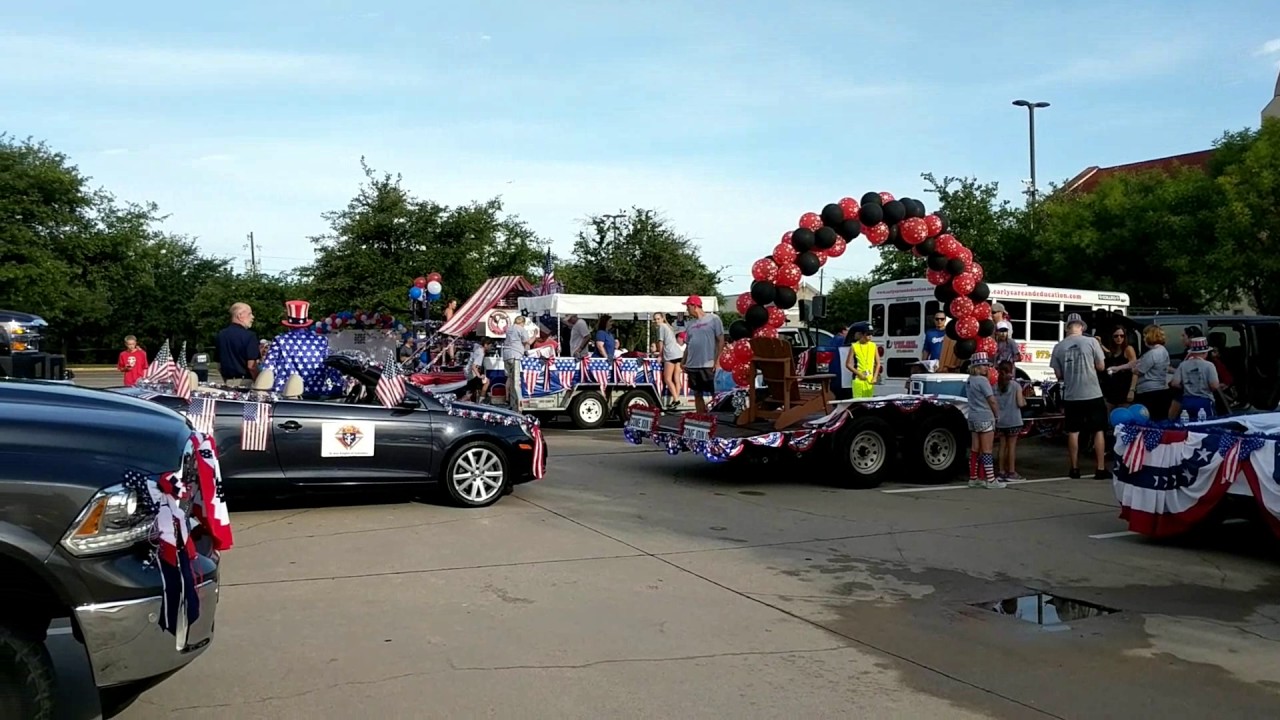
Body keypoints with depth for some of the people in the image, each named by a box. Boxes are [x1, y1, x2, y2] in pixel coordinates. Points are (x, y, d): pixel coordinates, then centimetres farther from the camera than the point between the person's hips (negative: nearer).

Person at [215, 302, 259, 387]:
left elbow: (219, 365, 16)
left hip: (227, 381, 7)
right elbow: (251, 366, -16)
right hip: (245, 382, -7)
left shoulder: (221, 335, 11)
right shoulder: (249, 336, -11)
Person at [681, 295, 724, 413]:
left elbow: (721, 341, -5)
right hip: (692, 366, 6)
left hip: (708, 365, -6)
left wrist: (717, 360, -12)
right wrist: (683, 362, 10)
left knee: (715, 394, -2)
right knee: (697, 395, 9)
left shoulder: (713, 319, -2)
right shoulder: (689, 324, 14)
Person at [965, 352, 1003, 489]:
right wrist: (997, 415, 1)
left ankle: (973, 478, 15)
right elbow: (992, 401, -14)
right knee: (986, 450, -4)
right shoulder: (983, 380, -15)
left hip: (973, 418, 8)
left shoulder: (970, 380, 10)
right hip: (985, 418, -8)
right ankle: (990, 480, 0)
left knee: (974, 449, 10)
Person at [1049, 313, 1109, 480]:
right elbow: (1101, 366, 0)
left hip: (1071, 396, 2)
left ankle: (1075, 469, 14)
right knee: (1098, 431, 8)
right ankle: (1101, 469, 9)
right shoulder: (1091, 341, -7)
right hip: (1092, 394, -2)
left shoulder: (1058, 347, -1)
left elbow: (1058, 375, 3)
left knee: (1073, 432, 10)